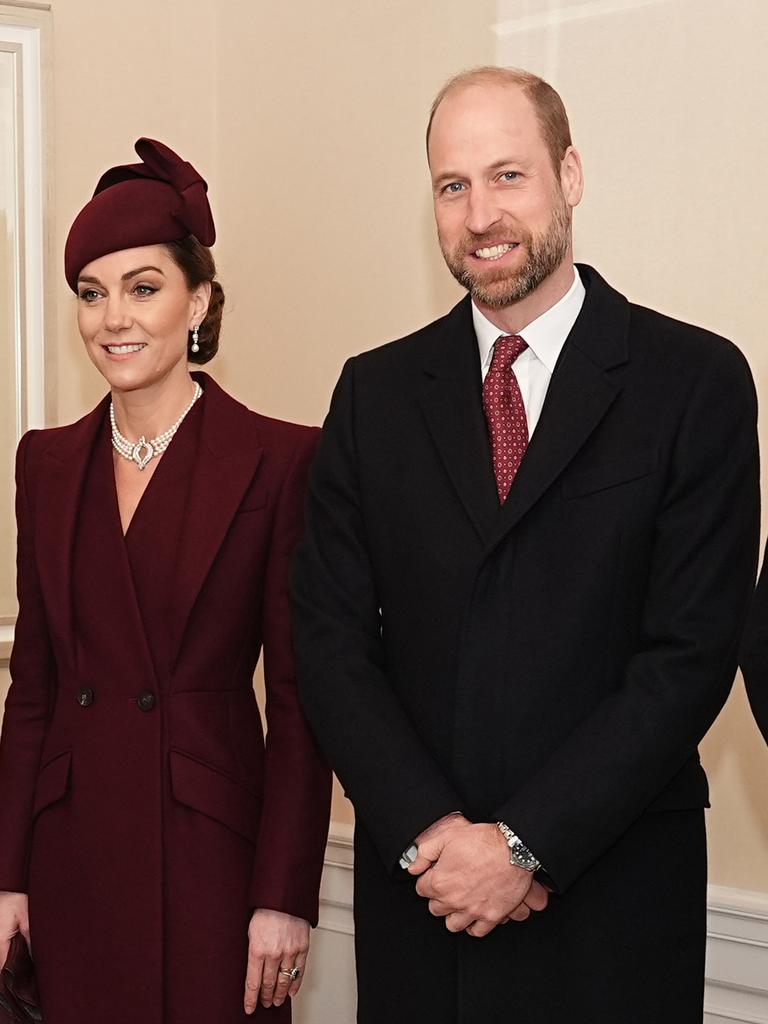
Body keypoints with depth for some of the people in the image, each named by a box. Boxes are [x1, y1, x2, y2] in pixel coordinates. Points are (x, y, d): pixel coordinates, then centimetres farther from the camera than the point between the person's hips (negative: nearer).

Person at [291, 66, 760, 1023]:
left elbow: (691, 654, -10)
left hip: (611, 897, -2)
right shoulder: (376, 392, 4)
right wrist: (430, 831, -11)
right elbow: (330, 639, 1)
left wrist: (525, 842, -14)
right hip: (417, 884, 3)